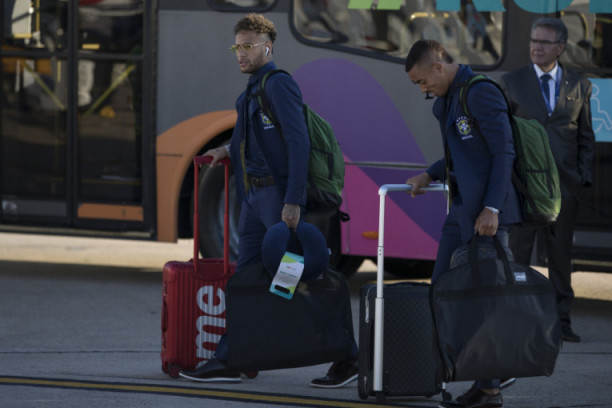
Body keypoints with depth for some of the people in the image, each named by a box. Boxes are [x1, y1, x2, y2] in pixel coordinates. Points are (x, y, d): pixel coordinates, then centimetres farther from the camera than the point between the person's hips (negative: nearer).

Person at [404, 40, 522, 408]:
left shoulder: (481, 93, -14)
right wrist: (429, 176, 13)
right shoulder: (446, 99, 15)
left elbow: (504, 152, -17)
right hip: (461, 209, 10)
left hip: (489, 212, -10)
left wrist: (492, 209, -21)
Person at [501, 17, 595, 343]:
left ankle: (561, 320, 11)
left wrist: (584, 177, 3)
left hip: (563, 183, 1)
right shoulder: (512, 83, 5)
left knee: (561, 255, 5)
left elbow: (586, 136, 13)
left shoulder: (579, 87, 9)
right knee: (516, 254, -1)